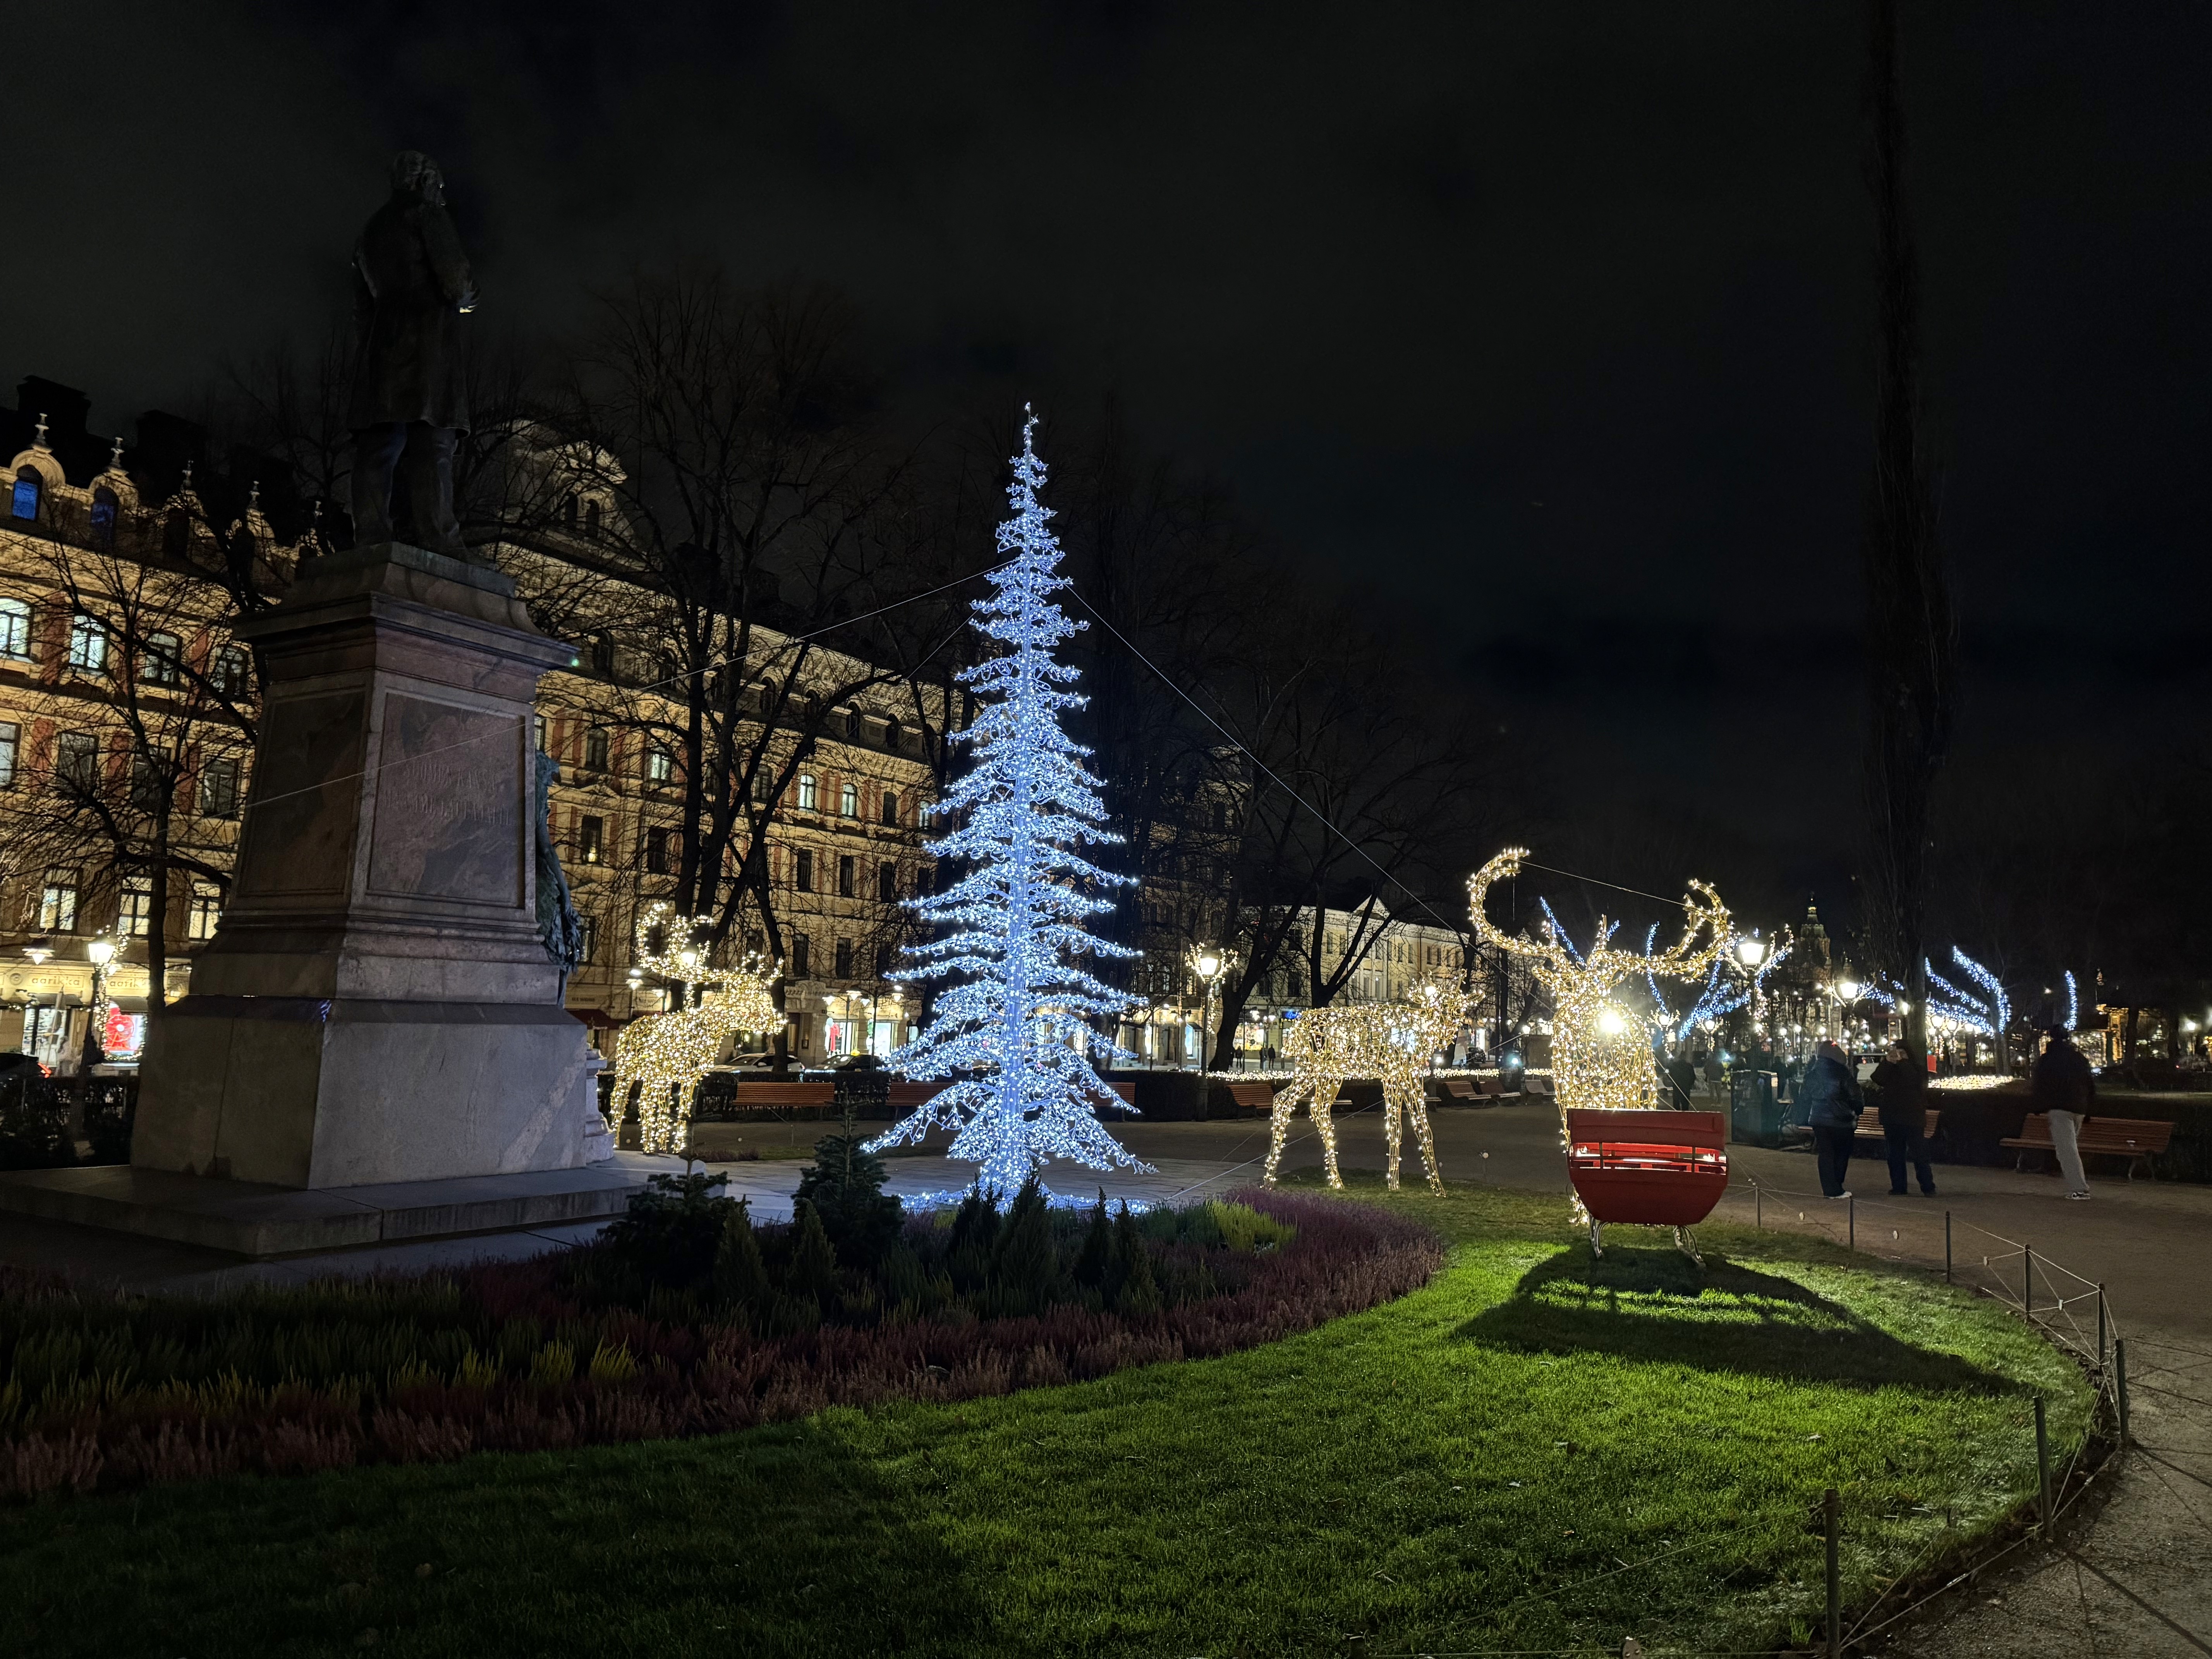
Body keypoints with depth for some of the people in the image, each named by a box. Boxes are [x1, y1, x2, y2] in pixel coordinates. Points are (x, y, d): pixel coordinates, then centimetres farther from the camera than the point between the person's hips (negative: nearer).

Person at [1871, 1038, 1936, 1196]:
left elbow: (1913, 1080, -21)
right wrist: (1887, 1061, -14)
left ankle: (1928, 1187, -2)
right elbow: (1878, 1079, -8)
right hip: (1892, 1119, 5)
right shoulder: (1888, 1069, 12)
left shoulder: (1918, 1069, 1)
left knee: (1919, 1155, -7)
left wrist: (1903, 1061, -18)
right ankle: (1898, 1186, 13)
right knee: (1895, 1155, 7)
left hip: (1913, 1119, -4)